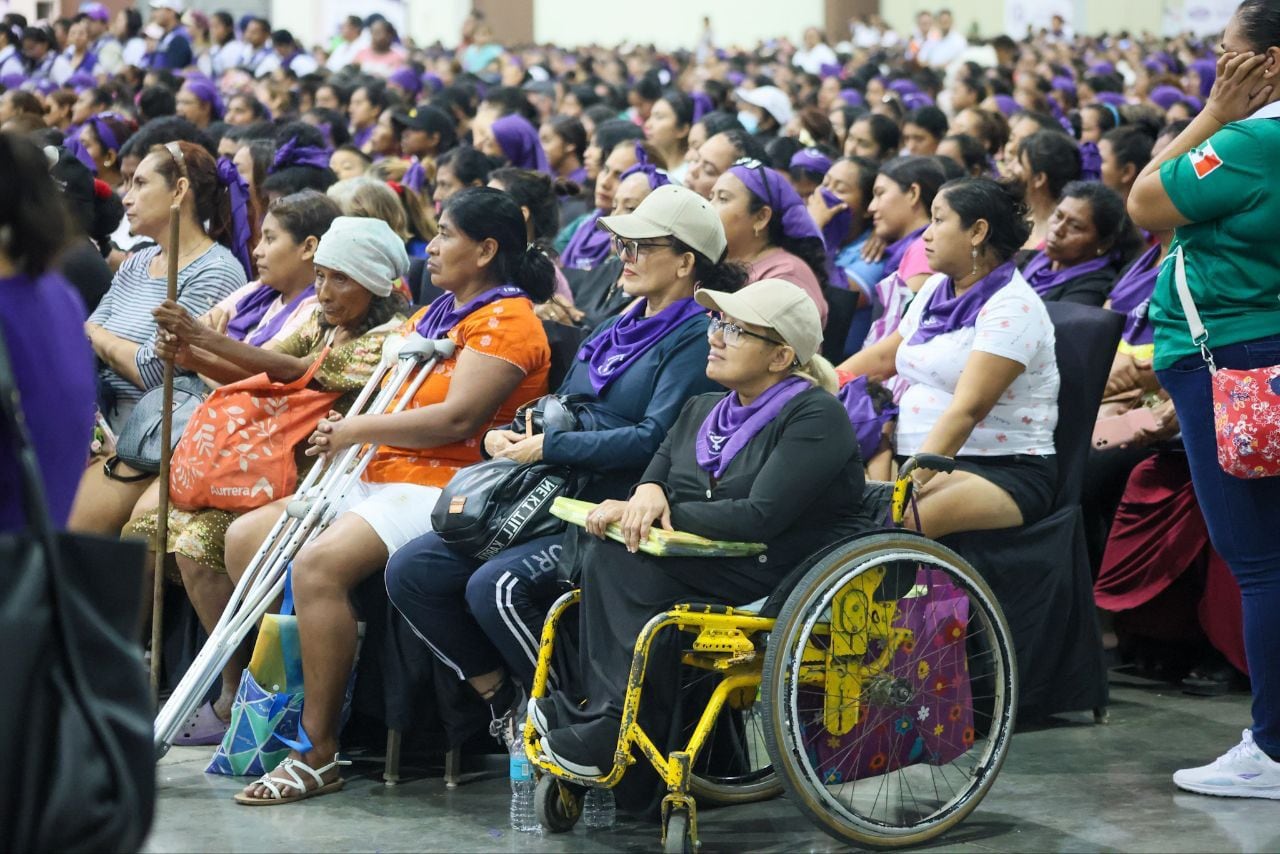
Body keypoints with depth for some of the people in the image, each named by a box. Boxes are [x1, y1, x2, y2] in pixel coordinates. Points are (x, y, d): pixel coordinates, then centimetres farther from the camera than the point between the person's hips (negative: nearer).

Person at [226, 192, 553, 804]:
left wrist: (359, 430, -11)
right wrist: (342, 434, 3)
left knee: (319, 564, -31)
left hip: (441, 488, -11)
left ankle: (319, 753, -26)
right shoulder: (432, 315, 23)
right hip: (377, 479, 11)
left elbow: (458, 418, -19)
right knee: (245, 536, 4)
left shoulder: (506, 319, -8)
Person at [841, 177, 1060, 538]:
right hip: (921, 458, 8)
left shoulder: (1012, 306, -12)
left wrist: (912, 482, -32)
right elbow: (882, 358, 28)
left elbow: (967, 409, -23)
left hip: (1002, 470, -8)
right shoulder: (936, 289, 15)